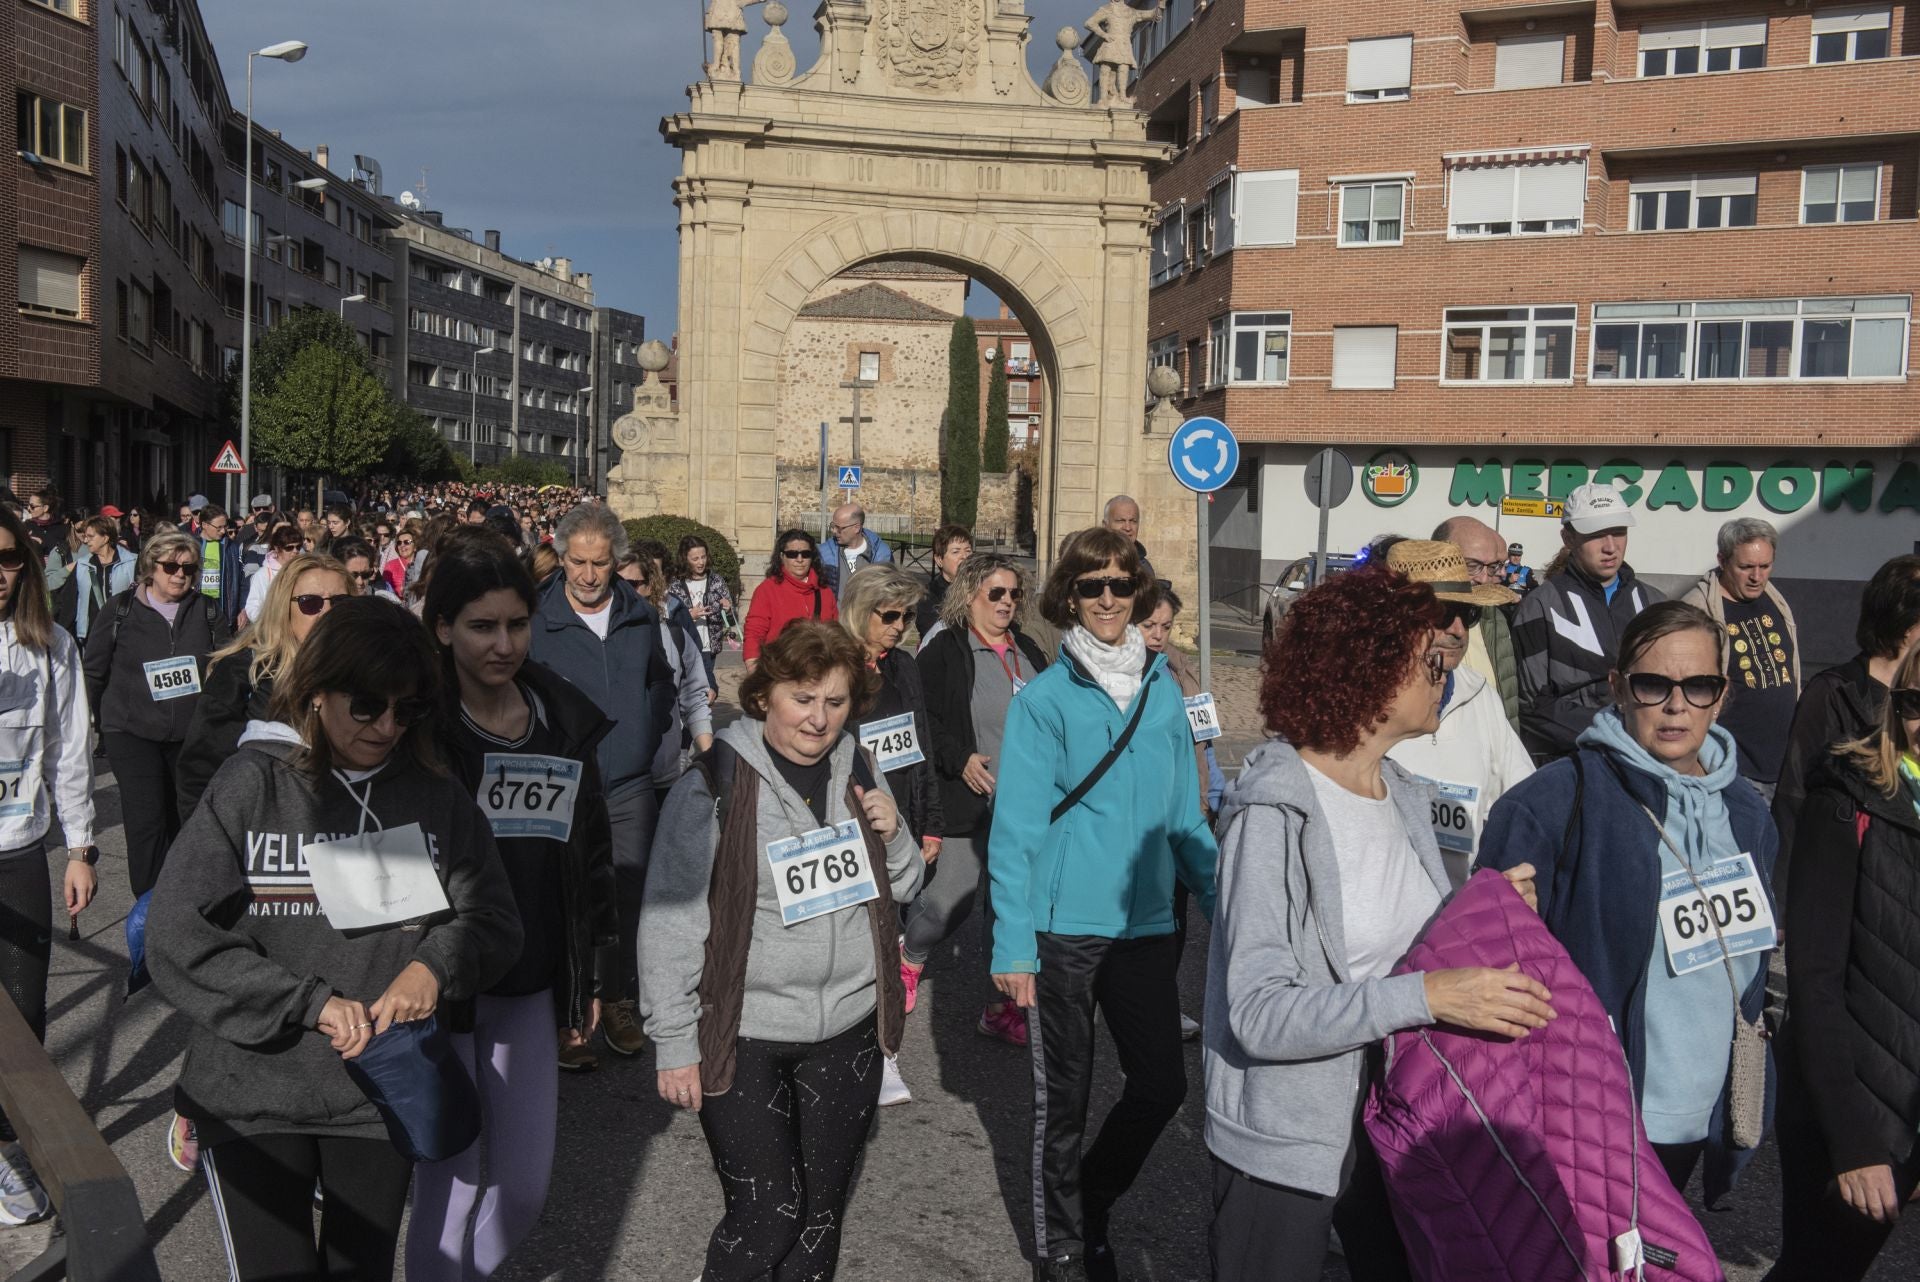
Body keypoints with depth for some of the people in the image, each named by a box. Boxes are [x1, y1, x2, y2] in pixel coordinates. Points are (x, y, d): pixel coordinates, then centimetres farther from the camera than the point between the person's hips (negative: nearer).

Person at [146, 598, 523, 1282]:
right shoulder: (253, 782, -7)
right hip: (253, 1092, -2)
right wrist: (311, 1002, -18)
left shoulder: (437, 794, 0)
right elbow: (178, 938, -11)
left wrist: (436, 964, -17)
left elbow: (493, 918, 3)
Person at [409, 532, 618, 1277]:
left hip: (530, 991, 4)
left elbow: (590, 852, 11)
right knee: (452, 1183, 2)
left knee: (523, 1187, 11)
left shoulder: (565, 722, 4)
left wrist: (591, 975, 12)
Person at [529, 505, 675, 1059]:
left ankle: (619, 999, 24)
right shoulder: (535, 619, -7)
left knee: (628, 895, 8)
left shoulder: (641, 616, 6)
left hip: (630, 786, 3)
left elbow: (661, 680, 21)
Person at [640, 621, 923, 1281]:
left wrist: (893, 835, -7)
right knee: (768, 1217, -3)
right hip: (744, 1036, -5)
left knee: (823, 1210, 15)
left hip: (850, 1029, 5)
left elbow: (901, 887, 15)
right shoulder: (713, 786, -13)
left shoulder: (858, 773, 4)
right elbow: (670, 922, -10)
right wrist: (674, 1044, -9)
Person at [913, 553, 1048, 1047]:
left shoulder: (1028, 652, 14)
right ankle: (909, 959, 31)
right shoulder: (944, 653, -5)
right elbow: (925, 721, -9)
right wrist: (961, 759, -19)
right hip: (972, 801, -5)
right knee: (954, 895, -1)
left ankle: (1006, 1006, 16)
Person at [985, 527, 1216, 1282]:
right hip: (1062, 927, -4)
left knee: (1163, 1083, 9)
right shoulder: (1044, 699, -9)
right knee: (1063, 1096, 9)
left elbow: (1184, 815, 11)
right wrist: (1012, 945, -13)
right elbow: (1015, 828, -10)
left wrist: (1222, 903, 8)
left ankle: (1093, 1202, 35)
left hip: (1144, 923, 4)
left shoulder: (1163, 693, 4)